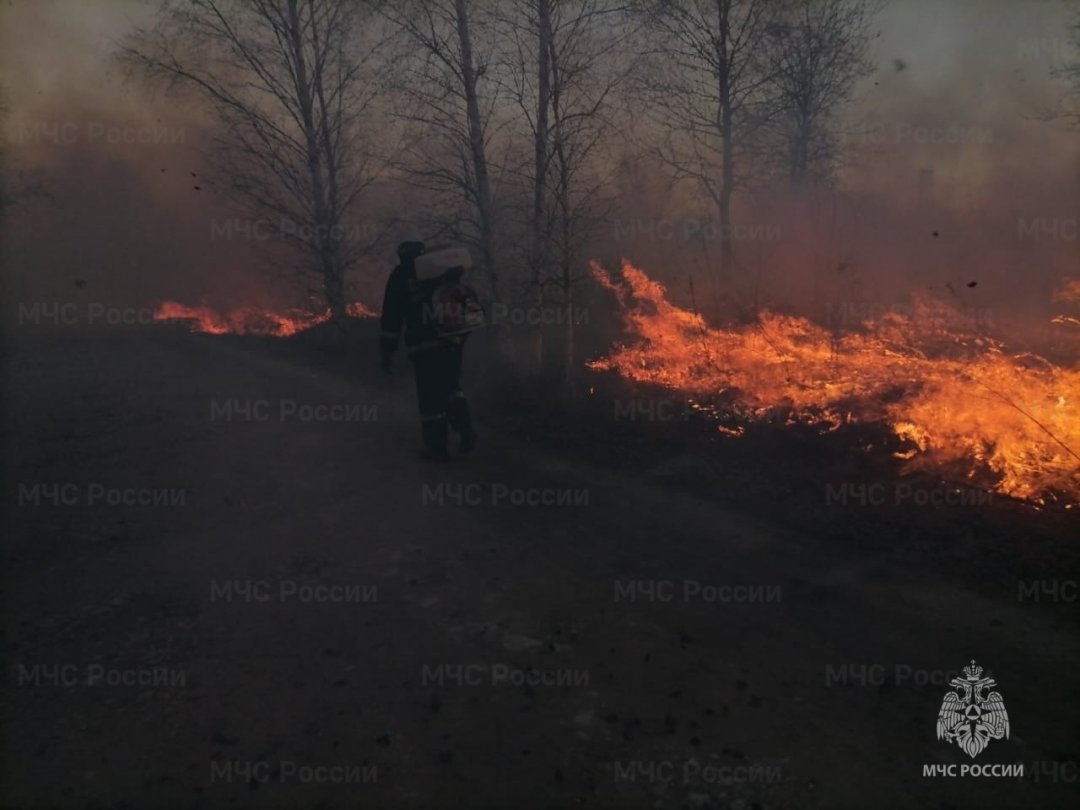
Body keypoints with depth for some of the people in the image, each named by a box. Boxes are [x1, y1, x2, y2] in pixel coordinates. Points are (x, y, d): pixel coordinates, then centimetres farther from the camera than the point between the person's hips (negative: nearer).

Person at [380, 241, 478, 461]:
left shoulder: (400, 276, 5)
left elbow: (392, 317, 1)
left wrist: (386, 352, 3)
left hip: (425, 344, -4)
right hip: (454, 339, 4)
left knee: (430, 396, 3)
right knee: (451, 386, 22)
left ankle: (437, 448, 7)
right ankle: (465, 428, 4)